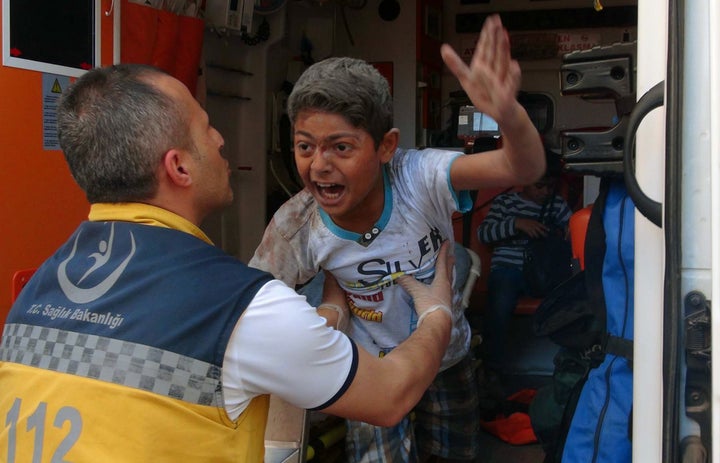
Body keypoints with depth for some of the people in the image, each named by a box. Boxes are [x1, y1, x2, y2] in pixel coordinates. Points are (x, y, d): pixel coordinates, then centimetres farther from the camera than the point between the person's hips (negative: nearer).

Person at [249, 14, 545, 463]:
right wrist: (333, 305, -26)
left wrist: (510, 115, -66)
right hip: (375, 374, -1)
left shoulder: (419, 178, -31)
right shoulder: (296, 225, -25)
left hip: (450, 360, 1)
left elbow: (524, 168, -45)